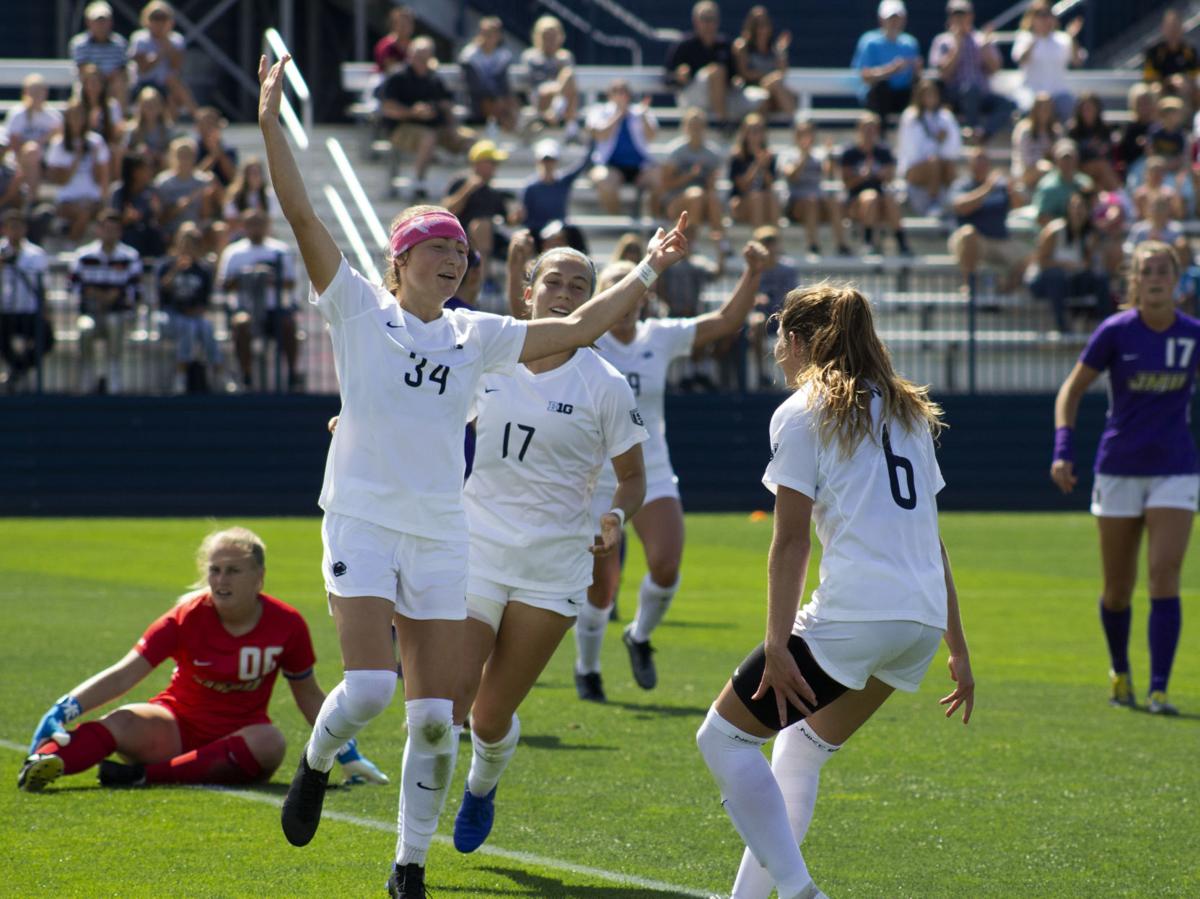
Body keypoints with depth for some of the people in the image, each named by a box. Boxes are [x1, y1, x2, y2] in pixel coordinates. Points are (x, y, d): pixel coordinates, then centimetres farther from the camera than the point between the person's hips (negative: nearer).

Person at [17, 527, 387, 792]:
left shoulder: (286, 624, -7)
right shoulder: (186, 619, -10)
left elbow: (309, 695, 8)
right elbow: (124, 675, -17)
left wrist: (347, 753, 7)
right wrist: (63, 710, -30)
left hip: (238, 735, 1)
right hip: (178, 727, -1)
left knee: (270, 743, -34)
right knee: (124, 722, -31)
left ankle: (146, 775, -40)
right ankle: (46, 758, -60)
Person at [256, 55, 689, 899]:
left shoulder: (477, 335, 12)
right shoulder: (360, 308, 1)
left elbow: (580, 327, 18)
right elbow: (301, 212, -9)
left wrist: (650, 269, 14)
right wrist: (272, 119, -17)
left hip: (441, 536, 4)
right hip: (362, 522, -4)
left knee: (435, 716, -1)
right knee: (370, 685, -19)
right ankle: (317, 765, 14)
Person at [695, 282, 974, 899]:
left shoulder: (802, 413, 2)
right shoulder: (908, 412, 22)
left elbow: (791, 542, -7)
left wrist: (778, 647, -10)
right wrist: (957, 648, 22)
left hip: (853, 614, -8)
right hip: (923, 618, 8)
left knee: (723, 737, 3)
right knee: (803, 745, 25)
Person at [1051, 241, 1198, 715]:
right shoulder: (1115, 332, -8)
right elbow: (1071, 391, -2)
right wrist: (1063, 450, -15)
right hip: (1119, 470, 0)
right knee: (1118, 588, 7)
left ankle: (1159, 690, -13)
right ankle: (1119, 671, 34)